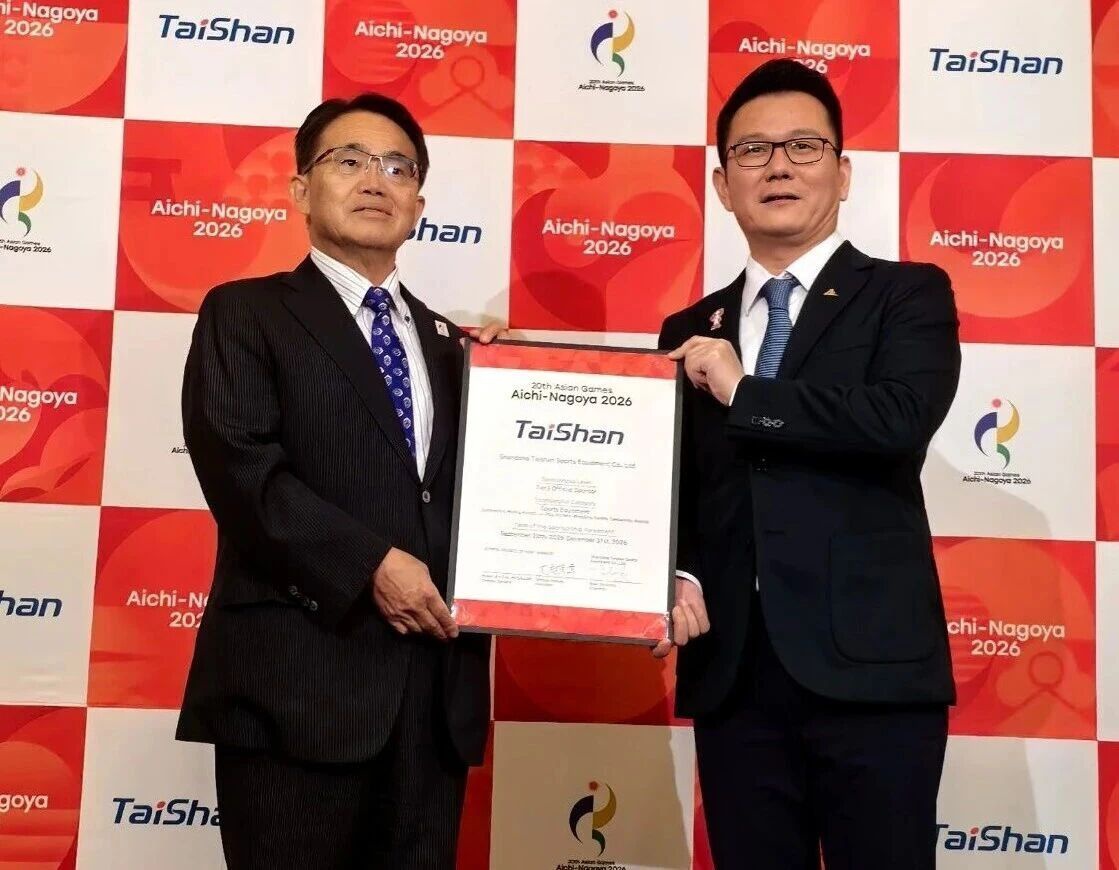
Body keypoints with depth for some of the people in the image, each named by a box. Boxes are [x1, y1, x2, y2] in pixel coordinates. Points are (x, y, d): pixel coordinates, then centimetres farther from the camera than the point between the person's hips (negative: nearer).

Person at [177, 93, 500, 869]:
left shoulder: (446, 341, 20)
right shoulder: (246, 314, 4)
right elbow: (239, 466, -11)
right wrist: (371, 564, -17)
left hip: (436, 687, 5)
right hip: (299, 680, -5)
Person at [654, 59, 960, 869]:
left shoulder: (907, 294, 4)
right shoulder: (691, 332, 16)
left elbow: (902, 418, -16)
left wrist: (743, 391, -8)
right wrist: (678, 577, -2)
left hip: (869, 665, -3)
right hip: (732, 673, 4)